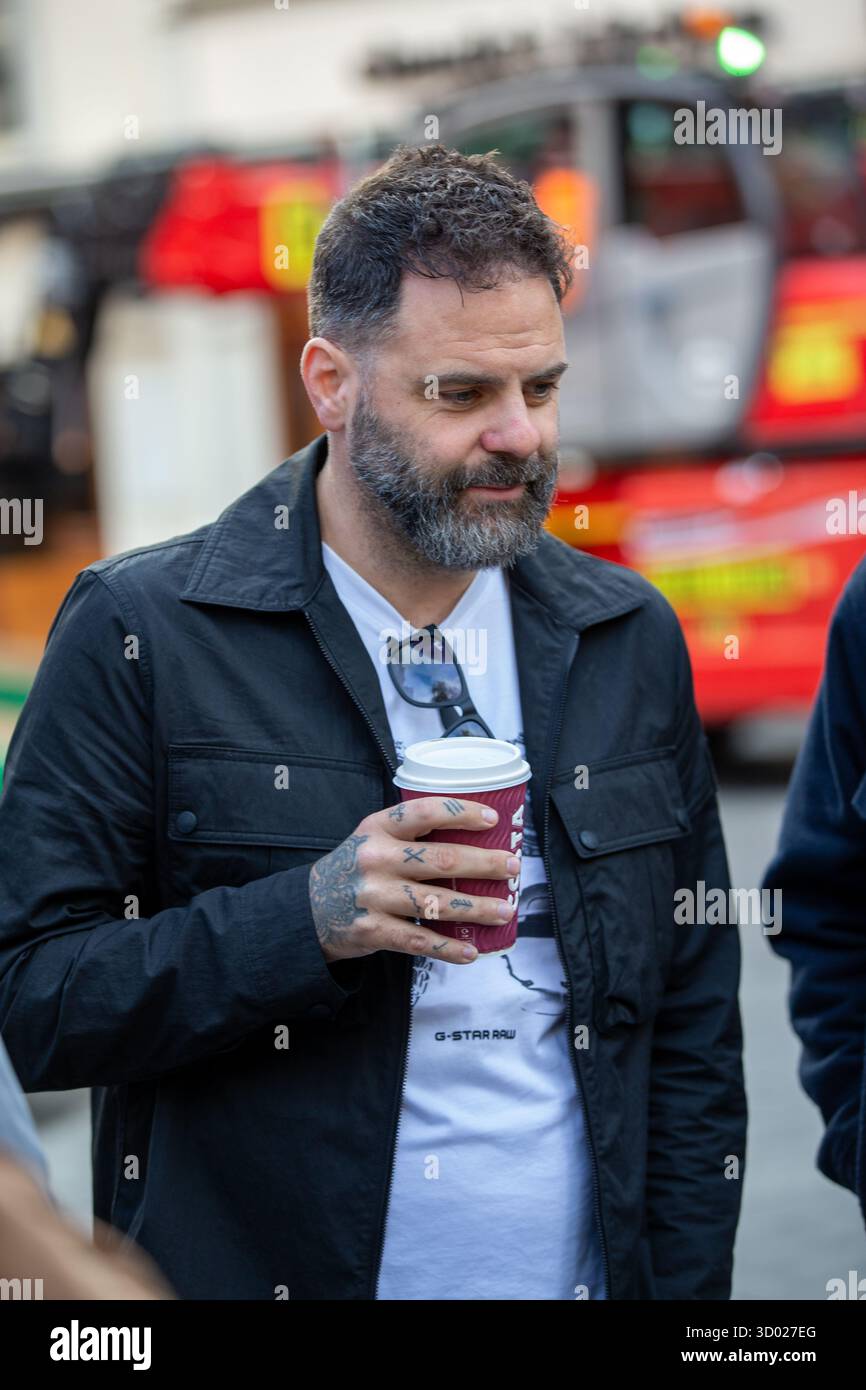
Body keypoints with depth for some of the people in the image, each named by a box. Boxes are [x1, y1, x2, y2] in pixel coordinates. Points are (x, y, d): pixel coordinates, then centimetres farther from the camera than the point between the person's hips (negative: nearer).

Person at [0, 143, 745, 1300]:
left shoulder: (629, 640, 3)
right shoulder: (140, 636, -9)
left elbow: (694, 1031, 6)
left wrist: (686, 1286, -1)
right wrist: (308, 920, -24)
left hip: (585, 1270, 4)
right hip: (260, 1268, -3)